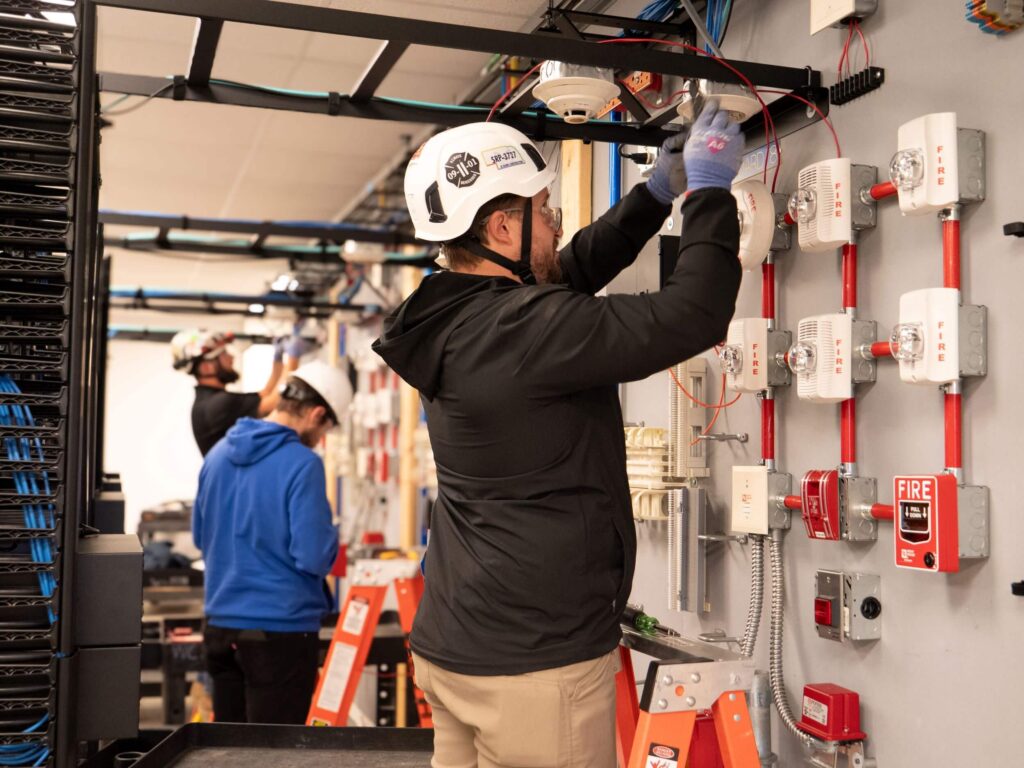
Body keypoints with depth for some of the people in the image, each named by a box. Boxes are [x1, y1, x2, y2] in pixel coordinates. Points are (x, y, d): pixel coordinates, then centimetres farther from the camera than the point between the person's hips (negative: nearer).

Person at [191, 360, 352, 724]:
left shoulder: (218, 453, 5)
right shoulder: (303, 464, -17)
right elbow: (314, 557, -19)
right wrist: (332, 536, 1)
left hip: (220, 624, 7)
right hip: (280, 629, -7)